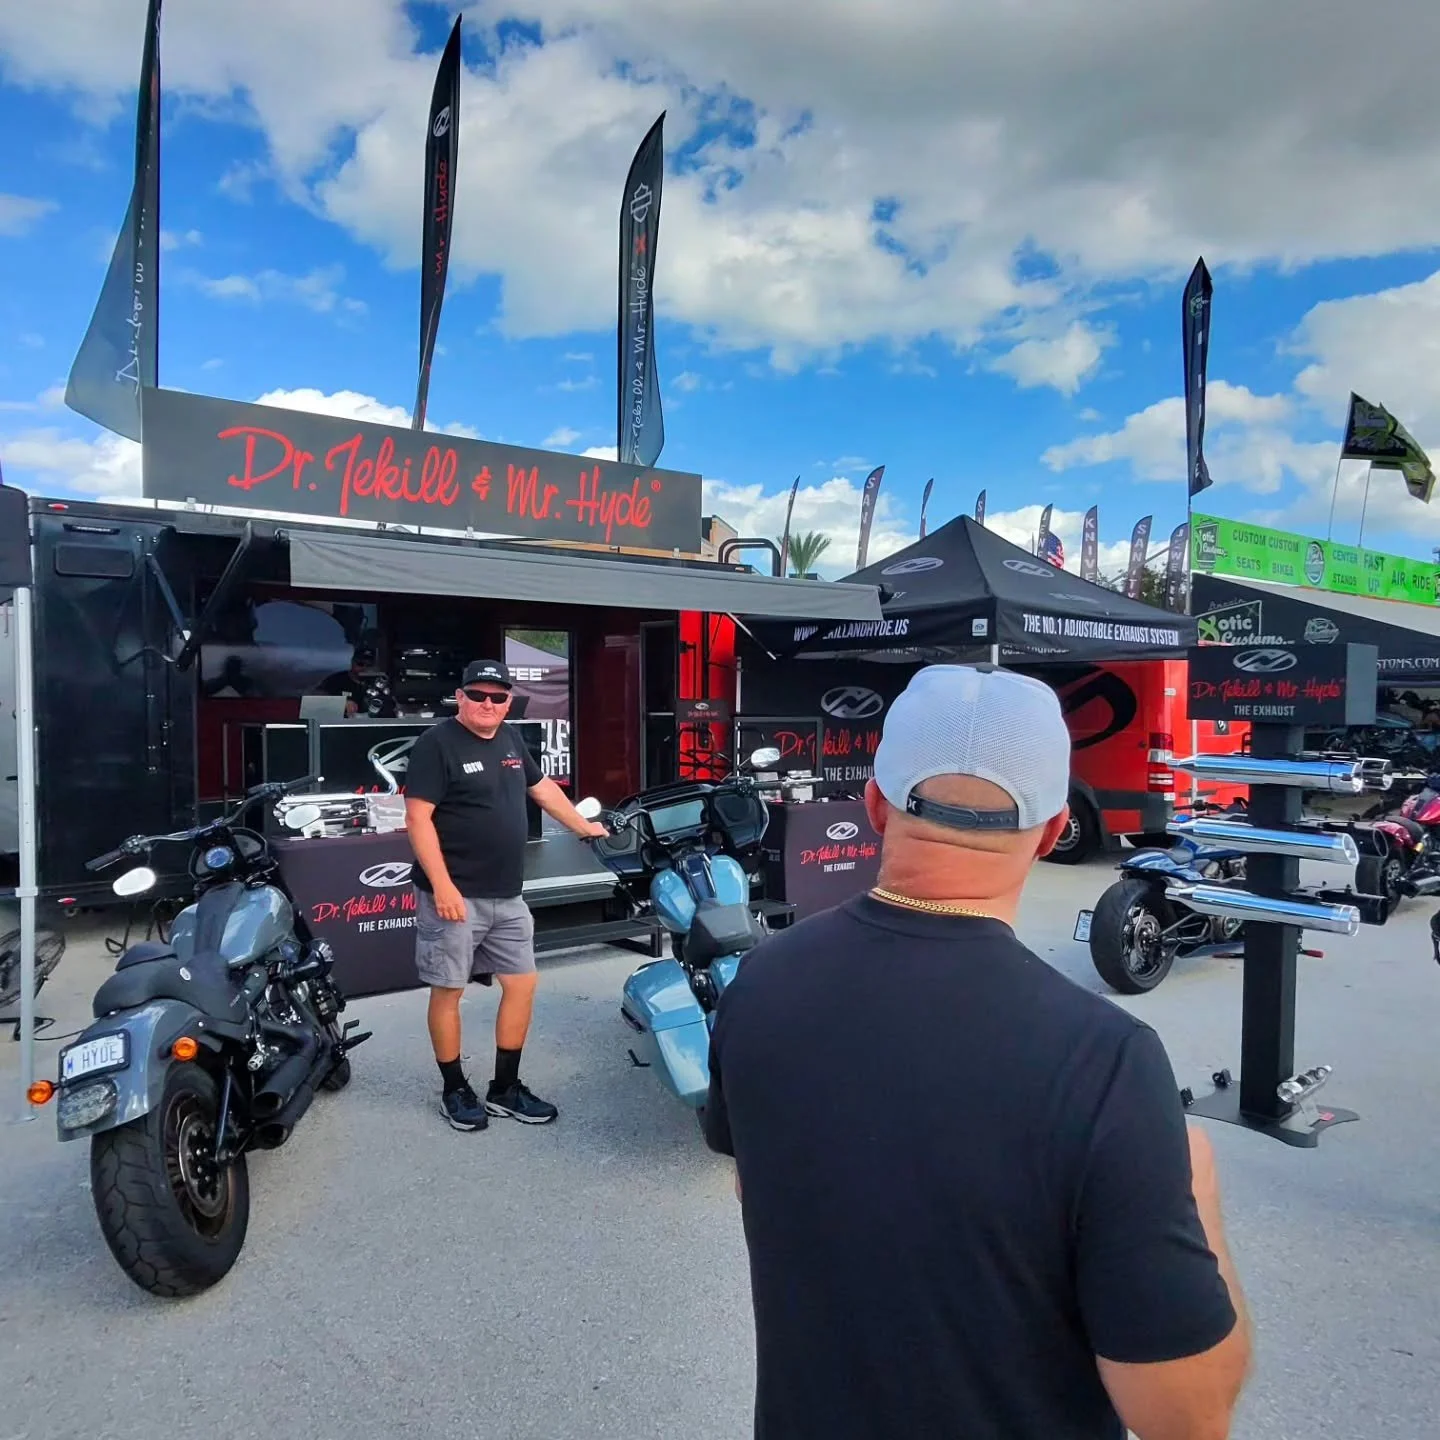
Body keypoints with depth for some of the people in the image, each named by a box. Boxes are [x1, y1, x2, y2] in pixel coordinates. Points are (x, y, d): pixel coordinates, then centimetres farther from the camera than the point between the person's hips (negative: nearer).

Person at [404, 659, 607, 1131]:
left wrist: (584, 827, 30)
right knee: (448, 991, 6)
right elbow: (417, 818, -16)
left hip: (507, 896, 7)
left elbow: (542, 788, 25)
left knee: (522, 985, 10)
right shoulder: (437, 743, -11)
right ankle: (454, 1091, 24)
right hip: (455, 895, -7)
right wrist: (442, 885, -22)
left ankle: (505, 1089, 24)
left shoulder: (509, 739, 10)